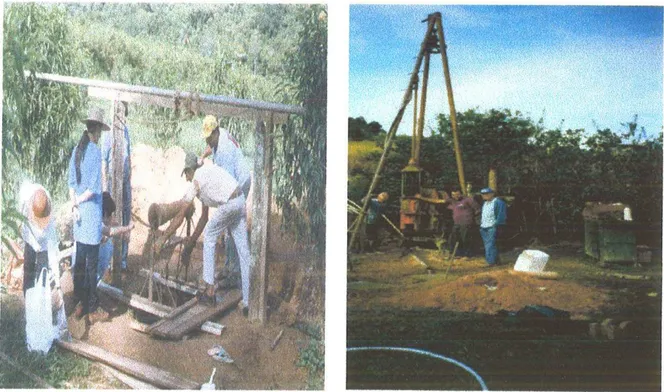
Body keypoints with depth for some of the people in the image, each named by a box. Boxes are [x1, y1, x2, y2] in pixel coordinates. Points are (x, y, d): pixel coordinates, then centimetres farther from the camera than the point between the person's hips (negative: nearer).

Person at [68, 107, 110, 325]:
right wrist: (80, 199, -4)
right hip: (91, 215, -7)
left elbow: (71, 183, 7)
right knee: (92, 265, 0)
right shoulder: (95, 152, -15)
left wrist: (74, 204, 0)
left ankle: (80, 304, 23)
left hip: (80, 216, 7)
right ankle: (92, 309, 8)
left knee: (80, 262, 14)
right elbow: (94, 188, -19)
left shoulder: (77, 150, 7)